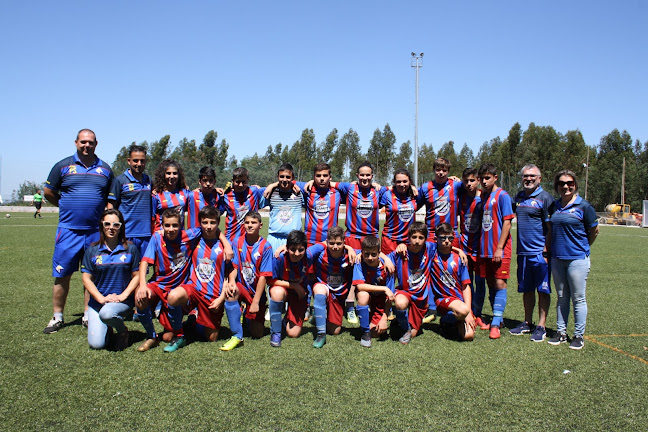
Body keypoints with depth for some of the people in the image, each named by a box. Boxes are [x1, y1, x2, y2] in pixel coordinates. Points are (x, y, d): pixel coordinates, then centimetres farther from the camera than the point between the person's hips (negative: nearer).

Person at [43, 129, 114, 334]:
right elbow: (48, 192, 10)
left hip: (96, 231, 1)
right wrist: (68, 207, 9)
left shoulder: (105, 169, 9)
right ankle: (57, 317, 15)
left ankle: (88, 315, 19)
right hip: (68, 230, -1)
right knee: (62, 275, 2)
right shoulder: (63, 166, 4)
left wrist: (103, 216, 5)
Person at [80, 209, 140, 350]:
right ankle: (108, 327, 23)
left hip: (123, 301, -2)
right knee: (96, 344, -13)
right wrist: (102, 298, -11)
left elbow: (136, 276, 2)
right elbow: (87, 279, 1)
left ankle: (122, 331, -2)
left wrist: (123, 296, -12)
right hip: (97, 301, 2)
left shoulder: (130, 249, 1)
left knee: (106, 313, -36)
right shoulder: (92, 250, 3)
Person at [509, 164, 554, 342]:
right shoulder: (518, 197, 13)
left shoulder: (545, 197, -6)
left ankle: (541, 326, 9)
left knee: (543, 290, 2)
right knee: (526, 289, 13)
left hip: (539, 252, -6)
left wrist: (546, 252, -14)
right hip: (523, 252, 6)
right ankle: (527, 323, 24)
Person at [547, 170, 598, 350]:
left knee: (578, 298, 2)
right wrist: (549, 249, 13)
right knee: (562, 298, 12)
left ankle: (579, 335, 12)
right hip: (557, 258, 5)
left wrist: (582, 247, 11)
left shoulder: (584, 206, -7)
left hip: (577, 258, -5)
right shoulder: (554, 206, 8)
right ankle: (561, 332, 21)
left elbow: (594, 230, 2)